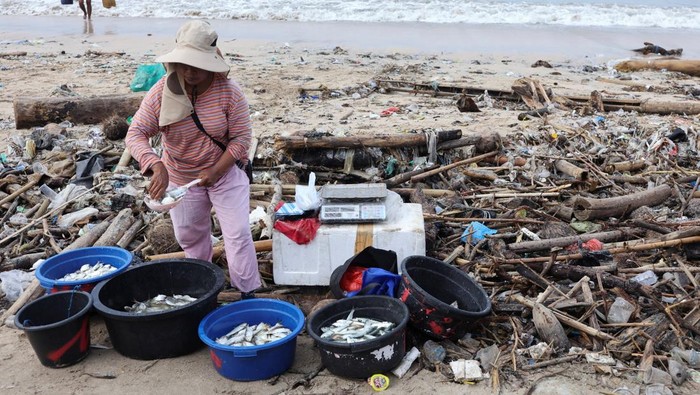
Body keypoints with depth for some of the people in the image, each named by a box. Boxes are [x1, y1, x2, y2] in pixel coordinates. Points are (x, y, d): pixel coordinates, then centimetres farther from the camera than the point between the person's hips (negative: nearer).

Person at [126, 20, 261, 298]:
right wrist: (157, 167, -38)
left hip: (225, 173, -2)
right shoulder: (161, 92, -18)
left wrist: (215, 171, -28)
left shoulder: (229, 91, -21)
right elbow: (135, 133, -20)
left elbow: (241, 137, -18)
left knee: (238, 234, -3)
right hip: (180, 178, 2)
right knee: (189, 236, 17)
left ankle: (247, 293, 11)